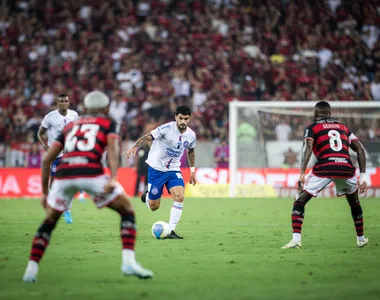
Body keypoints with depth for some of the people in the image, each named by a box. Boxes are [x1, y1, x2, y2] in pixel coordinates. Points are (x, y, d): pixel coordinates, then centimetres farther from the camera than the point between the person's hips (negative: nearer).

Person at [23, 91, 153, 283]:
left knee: (49, 222, 23)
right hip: (91, 172, -3)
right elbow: (113, 148, 0)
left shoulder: (70, 126, 32)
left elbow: (46, 160, 25)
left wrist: (45, 192, 31)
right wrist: (113, 179, -13)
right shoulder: (109, 123, 23)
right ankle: (128, 261, -2)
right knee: (127, 211, 13)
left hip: (64, 173, 3)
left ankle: (31, 269, 13)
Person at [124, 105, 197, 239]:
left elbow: (191, 151, 18)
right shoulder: (167, 128, -20)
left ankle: (171, 231, -11)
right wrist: (134, 147, -37)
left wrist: (192, 170, 19)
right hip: (156, 168, -4)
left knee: (179, 197, -21)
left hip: (174, 169, 4)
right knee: (154, 207, 1)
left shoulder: (191, 135, -3)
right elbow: (148, 137, -21)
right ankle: (147, 195, 39)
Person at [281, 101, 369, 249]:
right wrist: (362, 175, 16)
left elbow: (308, 148, -5)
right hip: (346, 168, 3)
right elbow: (360, 150, 18)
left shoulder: (313, 128, 13)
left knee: (300, 202, 9)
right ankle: (361, 238, 37)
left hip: (324, 168, -3)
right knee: (354, 202, 31)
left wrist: (302, 174, -13)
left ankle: (296, 239, -7)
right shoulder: (344, 127, 26)